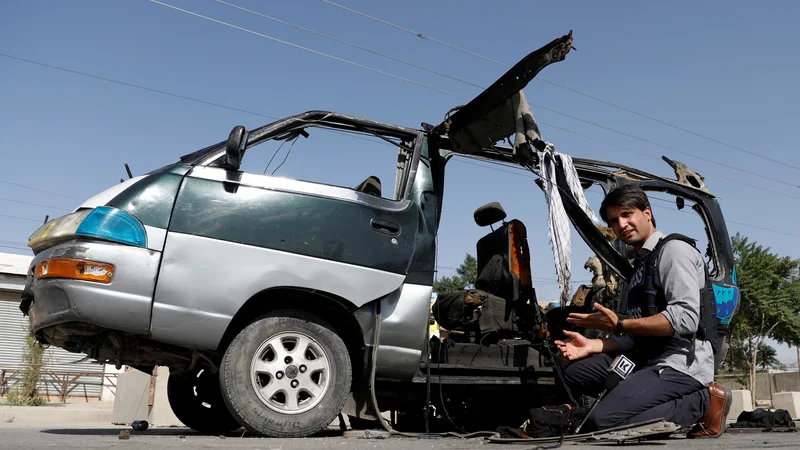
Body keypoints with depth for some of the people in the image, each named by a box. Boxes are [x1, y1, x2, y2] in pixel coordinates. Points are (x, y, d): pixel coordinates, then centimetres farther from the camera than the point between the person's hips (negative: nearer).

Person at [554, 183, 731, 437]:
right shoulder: (640, 265, 20)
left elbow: (685, 319, -20)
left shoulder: (674, 250, -6)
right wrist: (593, 345, -1)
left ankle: (703, 402, -6)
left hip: (680, 365, -9)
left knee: (601, 423, -24)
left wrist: (619, 325, -16)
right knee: (575, 371, 5)